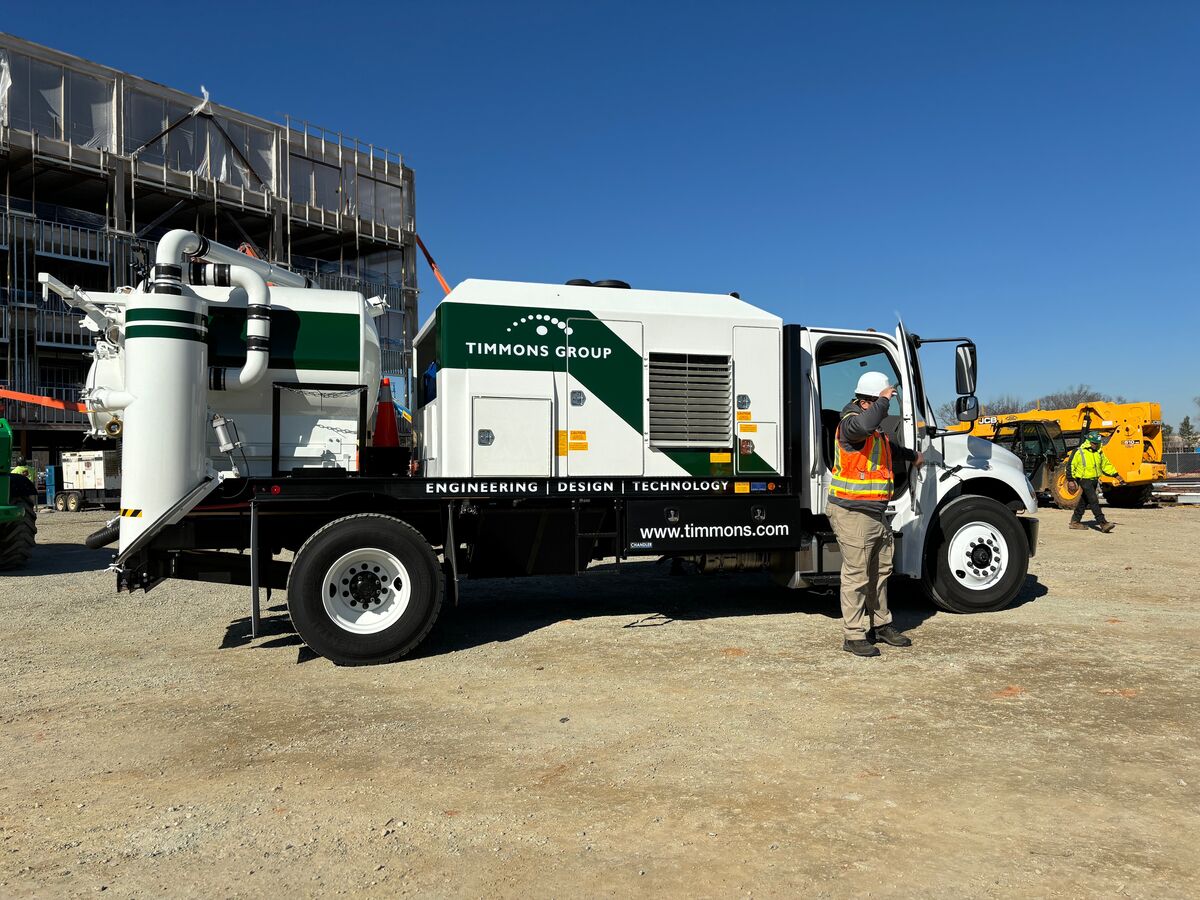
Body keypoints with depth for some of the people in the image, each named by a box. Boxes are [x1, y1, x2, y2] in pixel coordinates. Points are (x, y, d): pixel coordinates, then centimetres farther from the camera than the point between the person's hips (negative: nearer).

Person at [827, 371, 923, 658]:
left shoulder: (876, 433, 19)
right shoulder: (850, 423, -14)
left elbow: (889, 448, 42)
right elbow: (865, 424, -40)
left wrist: (913, 455, 59)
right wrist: (884, 400, -22)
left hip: (876, 513, 10)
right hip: (852, 513, -10)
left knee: (880, 571, 18)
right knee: (856, 575, -5)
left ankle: (881, 624, 32)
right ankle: (854, 636, 2)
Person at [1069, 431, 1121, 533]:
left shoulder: (1099, 452, 7)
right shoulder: (1080, 452, -12)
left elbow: (1106, 464, 19)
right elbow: (1071, 466, -8)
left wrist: (1115, 475, 14)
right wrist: (1071, 479, -10)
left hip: (1094, 480, 7)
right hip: (1085, 480, -7)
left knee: (1084, 501, 13)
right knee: (1094, 501, -15)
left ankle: (1075, 522, 22)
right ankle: (1103, 523, -19)